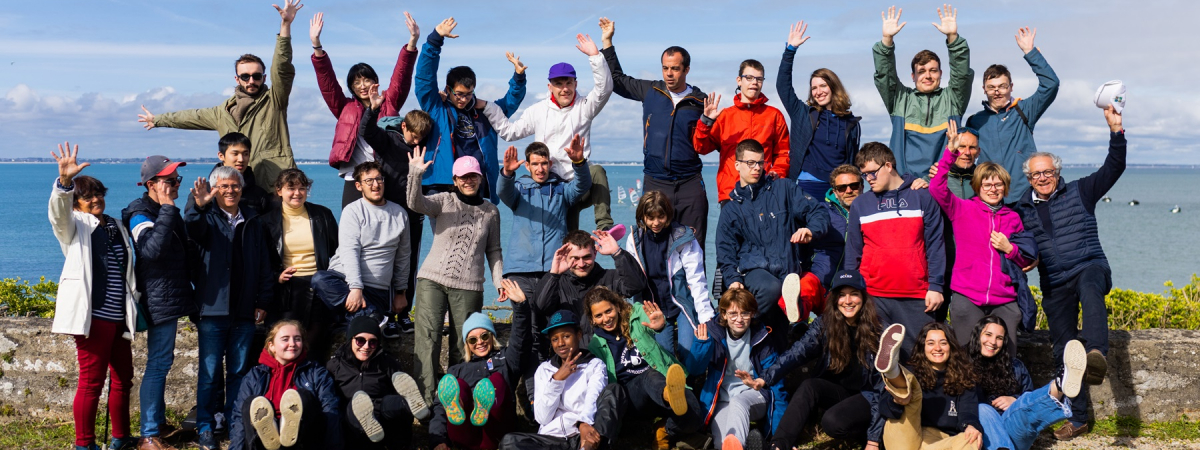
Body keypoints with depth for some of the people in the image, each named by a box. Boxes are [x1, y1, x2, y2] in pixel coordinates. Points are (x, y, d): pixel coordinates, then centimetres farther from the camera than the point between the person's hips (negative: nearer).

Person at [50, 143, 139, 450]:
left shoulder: (117, 228, 18)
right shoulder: (75, 225, 1)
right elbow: (59, 212, -23)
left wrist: (134, 308, 24)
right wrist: (64, 181, -42)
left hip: (119, 317, 6)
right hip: (92, 316, -6)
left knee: (123, 378, 11)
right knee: (92, 381, -4)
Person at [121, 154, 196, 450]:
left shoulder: (165, 212, 16)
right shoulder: (140, 215, -13)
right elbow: (152, 249, -33)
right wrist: (167, 209, -29)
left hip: (171, 297, 10)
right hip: (159, 299, -10)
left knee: (161, 362, 17)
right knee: (159, 364, -8)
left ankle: (158, 422, 27)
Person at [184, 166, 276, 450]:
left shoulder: (252, 223, 12)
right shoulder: (207, 218, 2)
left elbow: (264, 265, 12)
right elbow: (192, 232, -23)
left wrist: (263, 301, 5)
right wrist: (199, 207, -43)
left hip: (244, 311, 3)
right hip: (213, 310, -3)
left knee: (239, 371, 10)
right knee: (209, 372, 1)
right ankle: (205, 427, 9)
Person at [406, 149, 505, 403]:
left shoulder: (491, 211, 12)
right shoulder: (444, 201, 3)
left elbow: (493, 250, 18)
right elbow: (416, 203, -17)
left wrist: (499, 280, 7)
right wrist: (415, 174, -33)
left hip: (469, 287, 2)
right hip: (432, 280, -2)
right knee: (428, 337, -11)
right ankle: (426, 399, -10)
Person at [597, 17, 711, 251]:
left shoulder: (701, 101, 2)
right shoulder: (650, 91, 6)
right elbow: (617, 79, 17)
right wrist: (607, 42, 14)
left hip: (690, 183, -1)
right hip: (655, 183, 2)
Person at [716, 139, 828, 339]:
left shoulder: (784, 188, 15)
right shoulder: (731, 208, 19)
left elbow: (818, 214, 8)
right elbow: (726, 252, 16)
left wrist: (810, 230, -17)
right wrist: (733, 279, -5)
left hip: (789, 269, 0)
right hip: (754, 268, 0)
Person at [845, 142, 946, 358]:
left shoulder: (922, 198, 6)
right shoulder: (860, 205, 9)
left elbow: (935, 244, 4)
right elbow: (853, 253, 11)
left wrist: (935, 286, -2)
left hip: (916, 298, -1)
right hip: (873, 296, 1)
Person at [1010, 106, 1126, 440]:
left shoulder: (1079, 192, 6)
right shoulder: (1022, 209, 13)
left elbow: (1114, 167, -4)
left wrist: (1116, 131, -16)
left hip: (1090, 266, -4)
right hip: (1054, 287, 4)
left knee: (1089, 284, -42)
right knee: (1064, 351, 5)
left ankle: (1096, 353, -62)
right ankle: (1077, 419, 17)